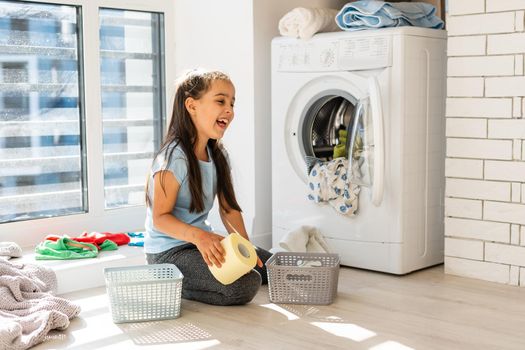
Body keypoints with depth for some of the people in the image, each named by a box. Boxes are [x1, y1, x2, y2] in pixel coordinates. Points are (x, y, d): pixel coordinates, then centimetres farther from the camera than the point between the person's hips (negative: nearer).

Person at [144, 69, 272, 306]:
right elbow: (161, 217, -20)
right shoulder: (173, 158, -20)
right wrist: (198, 235, -36)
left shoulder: (218, 155, 7)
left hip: (205, 241, 9)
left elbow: (228, 208, 8)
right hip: (169, 250, -9)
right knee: (245, 285, -24)